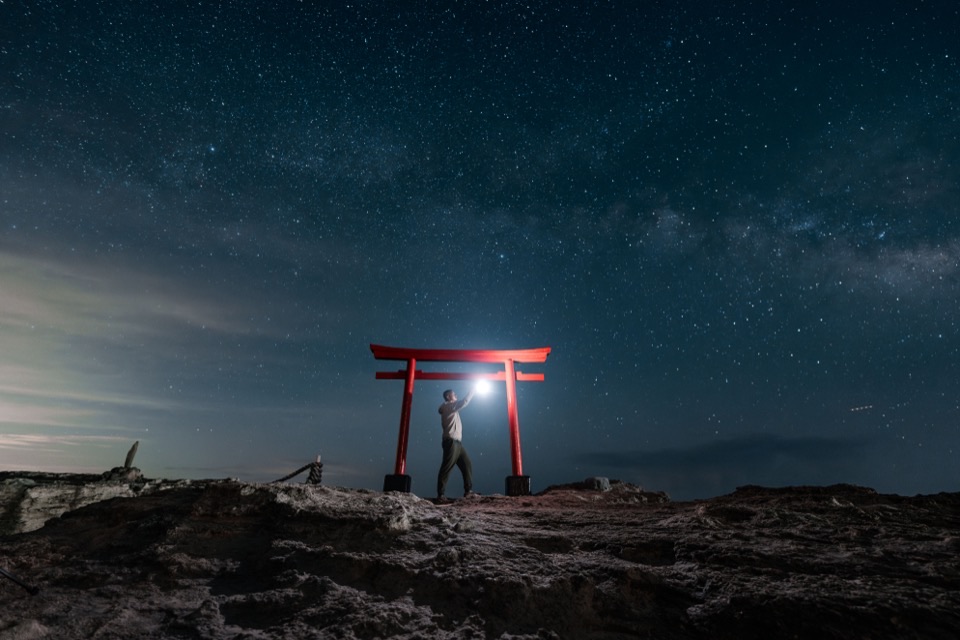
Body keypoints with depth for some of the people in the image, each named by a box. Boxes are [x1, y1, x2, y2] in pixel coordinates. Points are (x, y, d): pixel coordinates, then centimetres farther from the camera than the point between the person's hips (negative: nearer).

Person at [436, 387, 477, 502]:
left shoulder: (451, 409, 23)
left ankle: (468, 491, 10)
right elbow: (465, 401, -10)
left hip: (457, 442, 10)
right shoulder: (448, 406, -6)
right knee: (446, 468, -9)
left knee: (467, 466, 7)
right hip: (451, 442, -10)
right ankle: (440, 495, -7)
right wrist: (472, 391, -1)